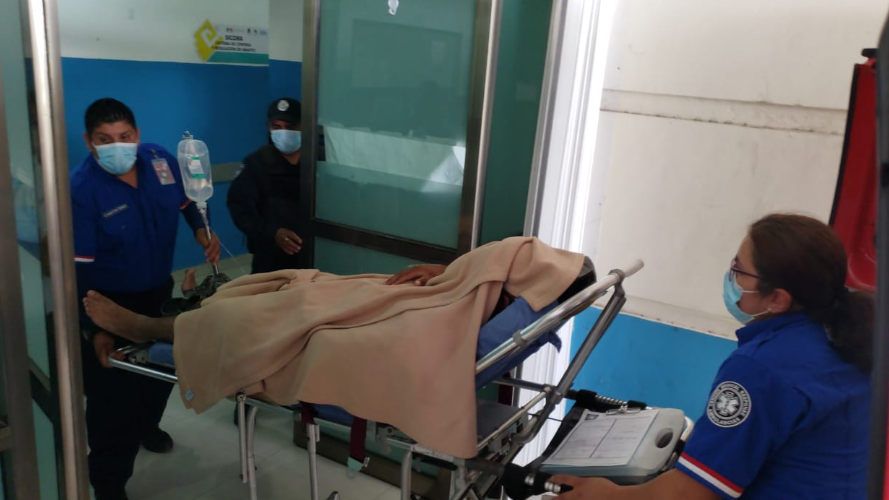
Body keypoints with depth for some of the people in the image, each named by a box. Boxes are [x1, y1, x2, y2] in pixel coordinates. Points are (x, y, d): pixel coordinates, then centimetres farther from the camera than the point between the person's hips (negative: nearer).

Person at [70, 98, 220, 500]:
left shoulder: (160, 160, -10)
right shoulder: (81, 189, -25)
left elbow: (186, 200, 11)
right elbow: (80, 267, -25)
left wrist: (201, 231, -8)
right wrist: (94, 330, -29)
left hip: (159, 291, 6)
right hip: (110, 303, -6)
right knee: (113, 392, -1)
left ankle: (146, 426, 55)